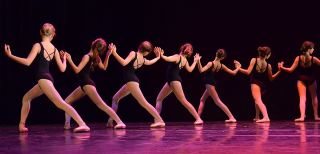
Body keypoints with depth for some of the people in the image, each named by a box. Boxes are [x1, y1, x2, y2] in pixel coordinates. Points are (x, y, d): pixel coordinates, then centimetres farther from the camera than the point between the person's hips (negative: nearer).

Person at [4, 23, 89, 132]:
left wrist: (10, 55, -8)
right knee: (26, 98, 24)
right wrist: (64, 59, 34)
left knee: (60, 103, -17)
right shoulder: (54, 49, 12)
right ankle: (21, 125, 25)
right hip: (48, 78, 8)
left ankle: (82, 124, -27)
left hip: (42, 78, -8)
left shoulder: (38, 46, -5)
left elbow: (27, 62, -15)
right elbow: (62, 69, 13)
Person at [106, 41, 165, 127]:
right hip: (132, 81, 9)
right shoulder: (143, 60, 10)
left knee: (143, 103, -10)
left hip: (131, 81, -9)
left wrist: (114, 53, -26)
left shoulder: (133, 54, -12)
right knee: (115, 99, 16)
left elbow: (124, 63, -26)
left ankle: (160, 121, -11)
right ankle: (110, 122, 14)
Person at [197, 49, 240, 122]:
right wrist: (238, 67, 23)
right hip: (211, 84, 8)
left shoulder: (211, 63, -20)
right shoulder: (221, 66, -1)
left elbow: (201, 70, -30)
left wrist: (198, 61, -33)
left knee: (218, 101, -6)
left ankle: (231, 118, -10)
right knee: (202, 100, 19)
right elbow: (233, 72, 5)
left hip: (210, 84, -8)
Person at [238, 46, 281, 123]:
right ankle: (257, 118, 41)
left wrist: (239, 68, -1)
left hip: (255, 83, -5)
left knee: (258, 101, -19)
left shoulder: (254, 60, -5)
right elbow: (271, 78, 10)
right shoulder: (268, 65, 1)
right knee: (257, 100, 31)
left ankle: (266, 117, -41)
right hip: (263, 85, 5)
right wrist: (279, 71, 13)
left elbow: (248, 72, -11)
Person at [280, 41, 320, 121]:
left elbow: (291, 70, -10)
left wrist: (282, 67, 3)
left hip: (301, 80, 0)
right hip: (311, 79, 0)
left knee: (302, 98, -4)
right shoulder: (313, 59, -12)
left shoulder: (298, 58, -10)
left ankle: (302, 116, -23)